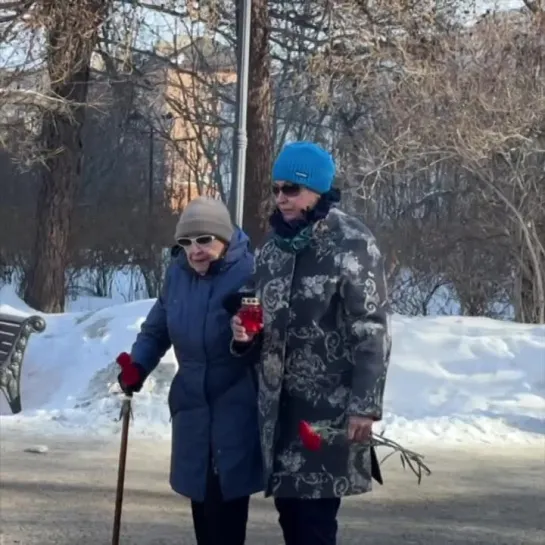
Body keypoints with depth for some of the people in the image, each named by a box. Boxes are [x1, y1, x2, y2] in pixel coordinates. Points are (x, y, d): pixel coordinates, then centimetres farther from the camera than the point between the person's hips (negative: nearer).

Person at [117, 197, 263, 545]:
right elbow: (158, 327, 15)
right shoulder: (177, 273, 4)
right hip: (192, 404, 7)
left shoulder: (250, 272, -15)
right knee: (202, 495, 16)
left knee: (224, 498, -11)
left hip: (237, 407, -6)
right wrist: (138, 366, 1)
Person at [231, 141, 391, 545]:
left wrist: (365, 404, -18)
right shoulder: (274, 244, 11)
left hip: (330, 408, -7)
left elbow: (373, 331, -14)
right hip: (280, 404, 7)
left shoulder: (352, 243, -11)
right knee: (289, 509, 10)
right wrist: (245, 335, -1)